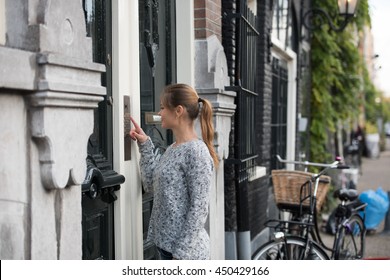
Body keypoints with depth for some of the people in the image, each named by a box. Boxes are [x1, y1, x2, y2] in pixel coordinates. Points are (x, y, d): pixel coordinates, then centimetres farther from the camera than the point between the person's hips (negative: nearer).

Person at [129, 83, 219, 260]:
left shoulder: (196, 151, -17)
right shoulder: (172, 149, 10)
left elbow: (199, 208, -19)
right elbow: (151, 184, 15)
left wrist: (182, 253, -20)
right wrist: (145, 145, 10)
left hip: (186, 250, -9)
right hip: (166, 244, 9)